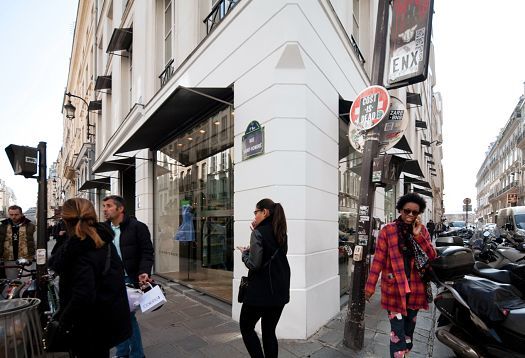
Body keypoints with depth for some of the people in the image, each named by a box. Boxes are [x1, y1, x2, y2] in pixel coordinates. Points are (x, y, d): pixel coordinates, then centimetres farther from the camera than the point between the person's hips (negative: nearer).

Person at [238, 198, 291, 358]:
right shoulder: (281, 233, 6)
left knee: (246, 327, 14)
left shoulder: (259, 233, -16)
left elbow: (253, 264, -20)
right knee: (269, 331, 18)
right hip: (280, 291, 7)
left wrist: (244, 252, -1)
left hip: (261, 291, -7)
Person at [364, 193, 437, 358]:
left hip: (415, 288, 4)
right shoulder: (388, 230, -8)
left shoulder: (422, 230, 3)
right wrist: (370, 286, -10)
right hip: (394, 288, -4)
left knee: (409, 330, 19)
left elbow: (432, 256, -4)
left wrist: (418, 236, -17)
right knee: (397, 331, -3)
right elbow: (378, 259, -8)